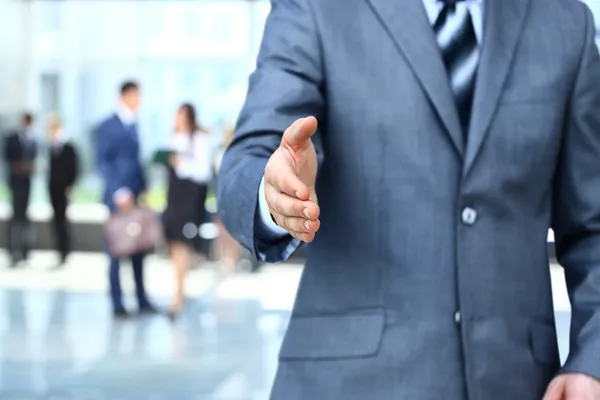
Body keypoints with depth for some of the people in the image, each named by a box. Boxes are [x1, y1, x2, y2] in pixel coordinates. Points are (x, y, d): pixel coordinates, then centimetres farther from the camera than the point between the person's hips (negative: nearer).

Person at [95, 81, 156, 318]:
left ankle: (142, 301, 15)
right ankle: (117, 304, 6)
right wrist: (119, 192, -17)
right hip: (118, 198, -6)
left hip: (135, 198, 6)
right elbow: (102, 162, -11)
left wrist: (143, 189, 10)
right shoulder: (108, 127, -7)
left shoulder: (134, 125, 14)